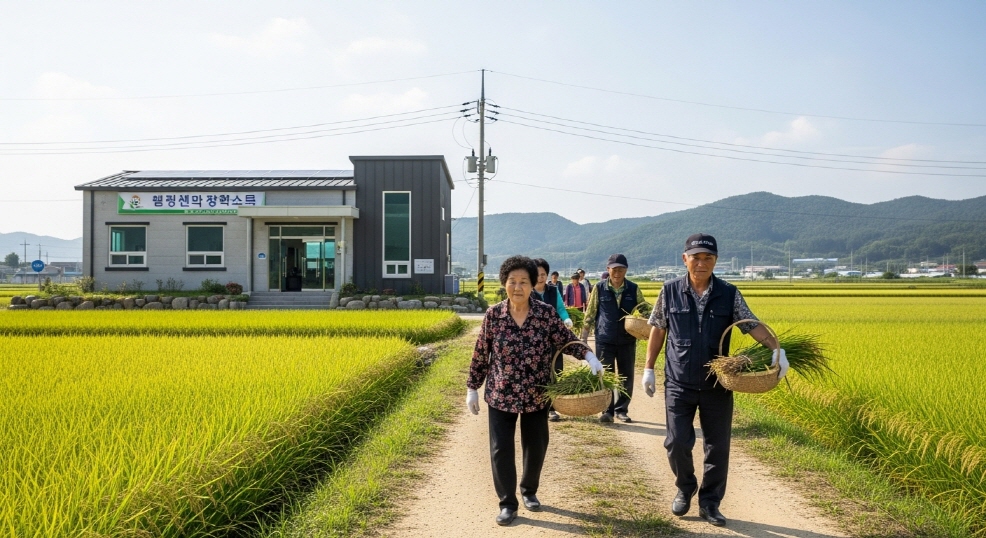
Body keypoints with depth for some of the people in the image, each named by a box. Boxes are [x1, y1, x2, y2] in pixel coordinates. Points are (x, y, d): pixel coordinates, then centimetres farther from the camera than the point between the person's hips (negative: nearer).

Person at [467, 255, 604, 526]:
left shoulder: (546, 314, -8)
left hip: (536, 395, 1)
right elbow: (480, 355, 1)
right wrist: (472, 388, 4)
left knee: (536, 446, 13)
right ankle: (508, 503, 15)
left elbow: (567, 340, -2)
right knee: (501, 449, -1)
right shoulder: (493, 315, -7)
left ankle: (529, 491, 38)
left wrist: (589, 356, -21)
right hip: (501, 395, 0)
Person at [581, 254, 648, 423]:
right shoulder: (599, 288, -2)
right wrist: (583, 338, 2)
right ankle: (607, 411, 11)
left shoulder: (634, 289, 0)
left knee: (627, 378, 8)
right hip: (604, 341, -1)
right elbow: (590, 314, 4)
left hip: (627, 341, 2)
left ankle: (621, 409, 22)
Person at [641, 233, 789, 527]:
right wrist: (648, 369, 5)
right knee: (677, 443, -1)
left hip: (717, 385, 1)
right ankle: (685, 489, 28)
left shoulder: (729, 294, -3)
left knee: (718, 448, 7)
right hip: (679, 383, -1)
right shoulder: (670, 291, -3)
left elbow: (752, 325, -5)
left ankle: (710, 503, 25)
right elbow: (658, 330, 5)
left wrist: (777, 349, -23)